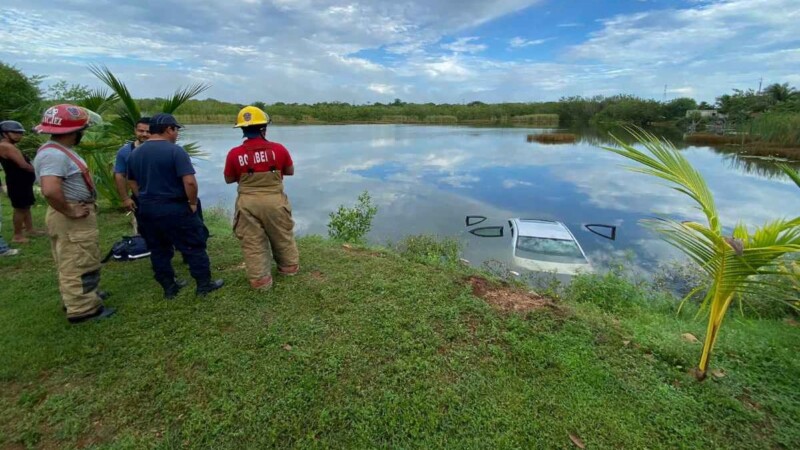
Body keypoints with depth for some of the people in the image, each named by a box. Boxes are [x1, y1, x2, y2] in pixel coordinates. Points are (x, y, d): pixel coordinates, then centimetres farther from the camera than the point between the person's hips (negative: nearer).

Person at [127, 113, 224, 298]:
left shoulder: (135, 153, 8)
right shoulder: (175, 150, -14)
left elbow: (132, 182, 15)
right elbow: (189, 181, -22)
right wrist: (193, 203, -9)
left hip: (147, 210, 7)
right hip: (174, 209, -7)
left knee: (158, 251, 15)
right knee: (194, 247, 5)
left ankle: (169, 288, 25)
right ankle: (204, 285, 12)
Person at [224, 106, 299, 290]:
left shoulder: (234, 154, -7)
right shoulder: (278, 149, -8)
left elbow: (229, 179, 7)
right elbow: (290, 171, 7)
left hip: (248, 203, 0)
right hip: (274, 201, 0)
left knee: (253, 242, 12)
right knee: (283, 236, 20)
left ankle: (260, 278, 19)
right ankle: (289, 266, 36)